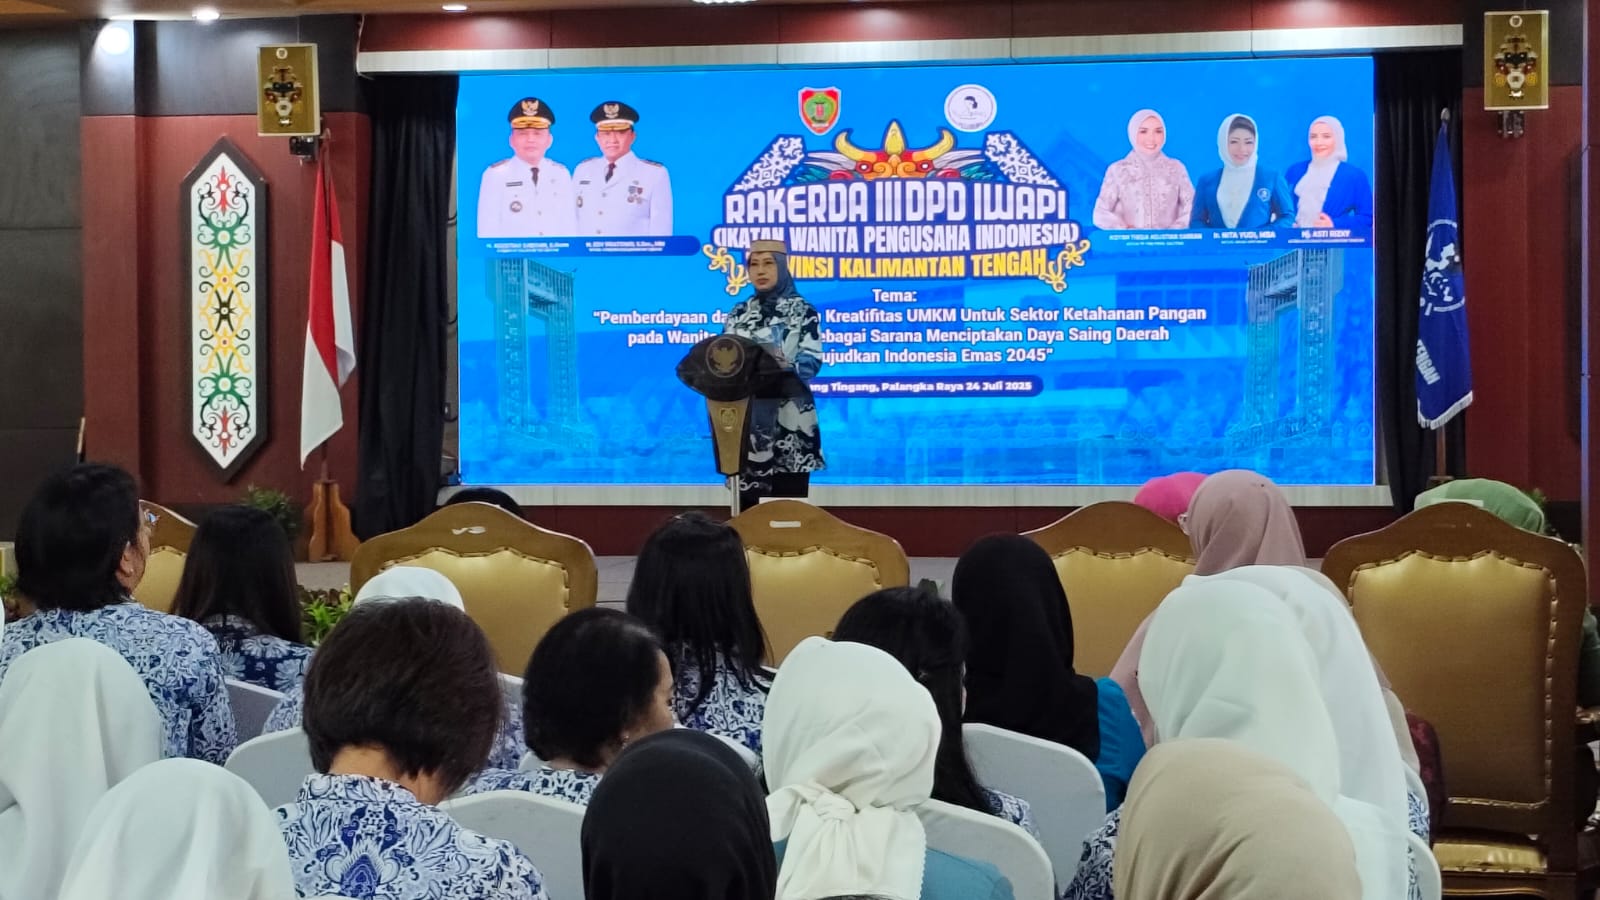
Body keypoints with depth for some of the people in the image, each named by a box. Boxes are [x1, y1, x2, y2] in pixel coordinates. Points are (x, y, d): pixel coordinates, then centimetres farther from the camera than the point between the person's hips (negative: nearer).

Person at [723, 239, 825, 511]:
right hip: (746, 420, 4)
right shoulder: (739, 313, 14)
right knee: (747, 504, 4)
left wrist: (780, 366, -28)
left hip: (788, 422, -4)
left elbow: (812, 362, -10)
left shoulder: (804, 311, 2)